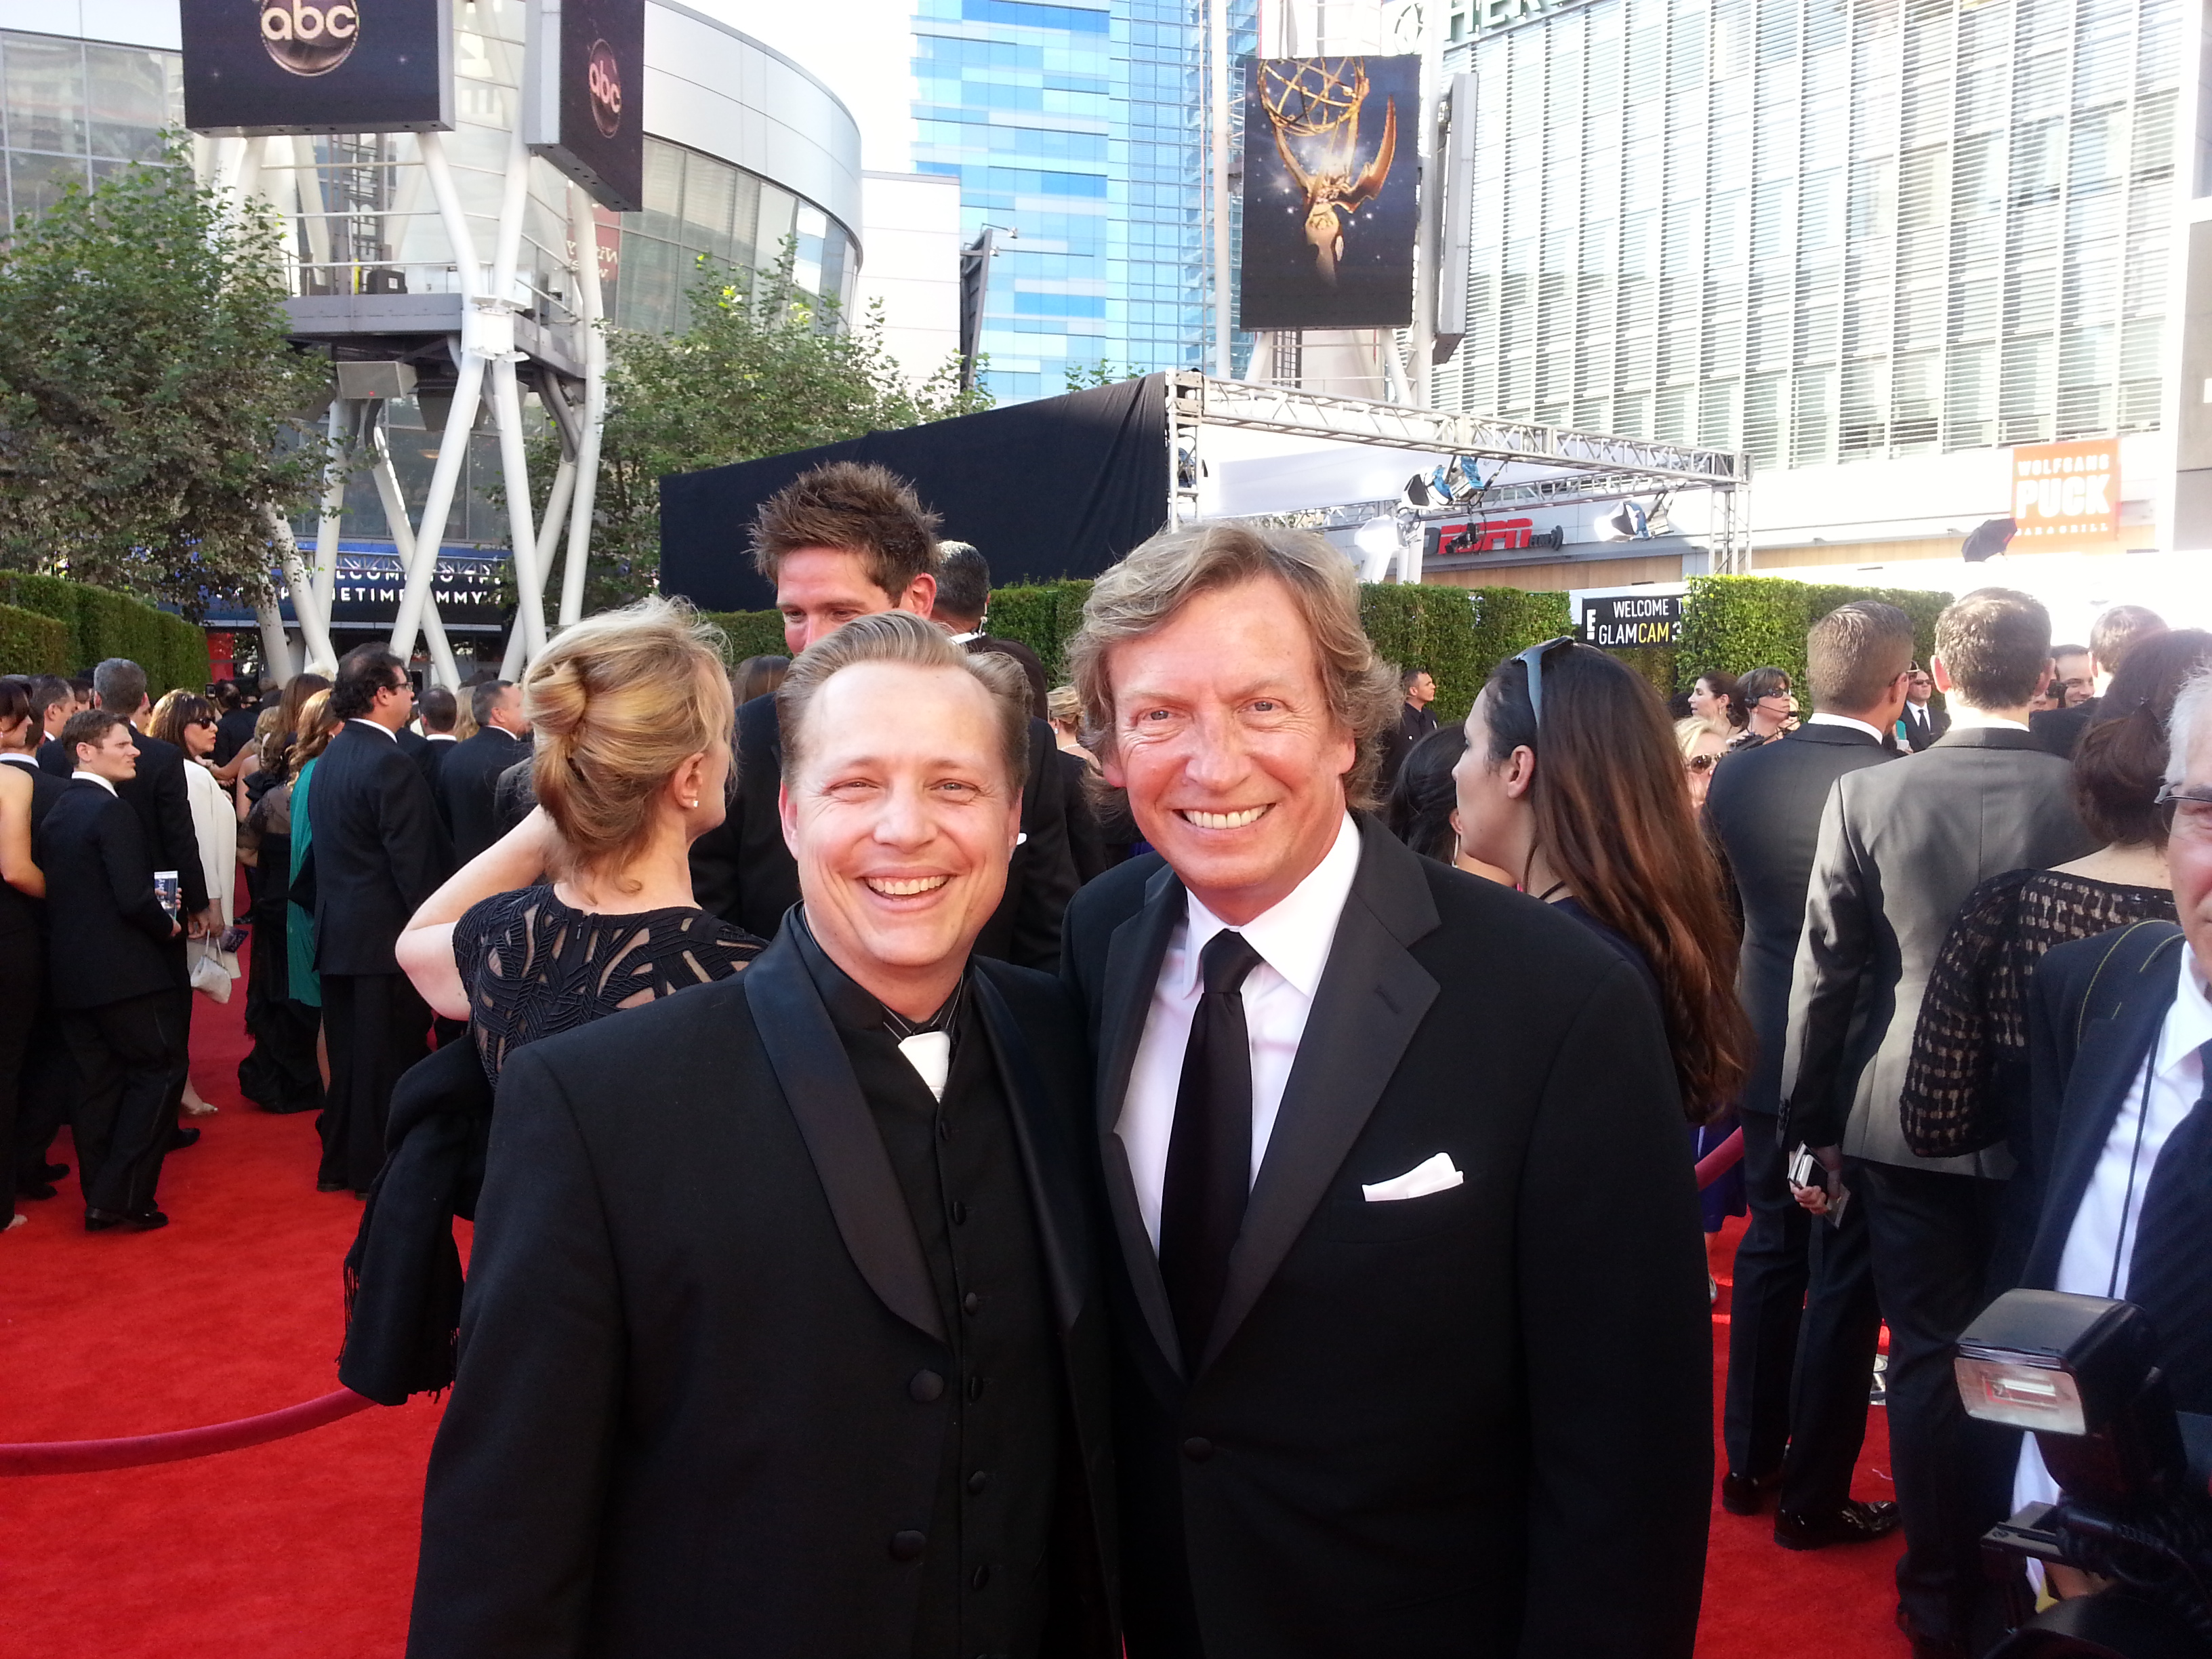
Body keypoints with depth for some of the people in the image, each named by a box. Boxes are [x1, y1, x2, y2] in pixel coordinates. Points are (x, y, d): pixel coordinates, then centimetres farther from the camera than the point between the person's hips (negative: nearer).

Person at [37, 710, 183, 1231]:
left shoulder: (55, 814, 11)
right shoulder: (111, 812, -16)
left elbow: (56, 890, 14)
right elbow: (135, 899, -22)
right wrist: (169, 927, -4)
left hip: (72, 973, 8)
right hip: (125, 972, -8)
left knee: (99, 1085, 13)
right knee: (155, 1076, 1)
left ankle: (101, 1200, 17)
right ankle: (123, 1198, -2)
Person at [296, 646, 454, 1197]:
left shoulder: (331, 758, 10)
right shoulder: (389, 763, -18)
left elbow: (328, 847, 14)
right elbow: (412, 862, -20)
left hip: (339, 931, 9)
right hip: (384, 933, -9)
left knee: (348, 1054, 16)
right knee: (390, 1055, 1)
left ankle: (340, 1162, 25)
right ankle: (381, 1168, 8)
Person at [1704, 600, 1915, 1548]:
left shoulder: (1738, 777, -5)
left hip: (1768, 1050, 5)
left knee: (1771, 1250, 18)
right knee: (1847, 1277, 7)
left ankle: (1750, 1462, 29)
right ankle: (1813, 1497, 17)